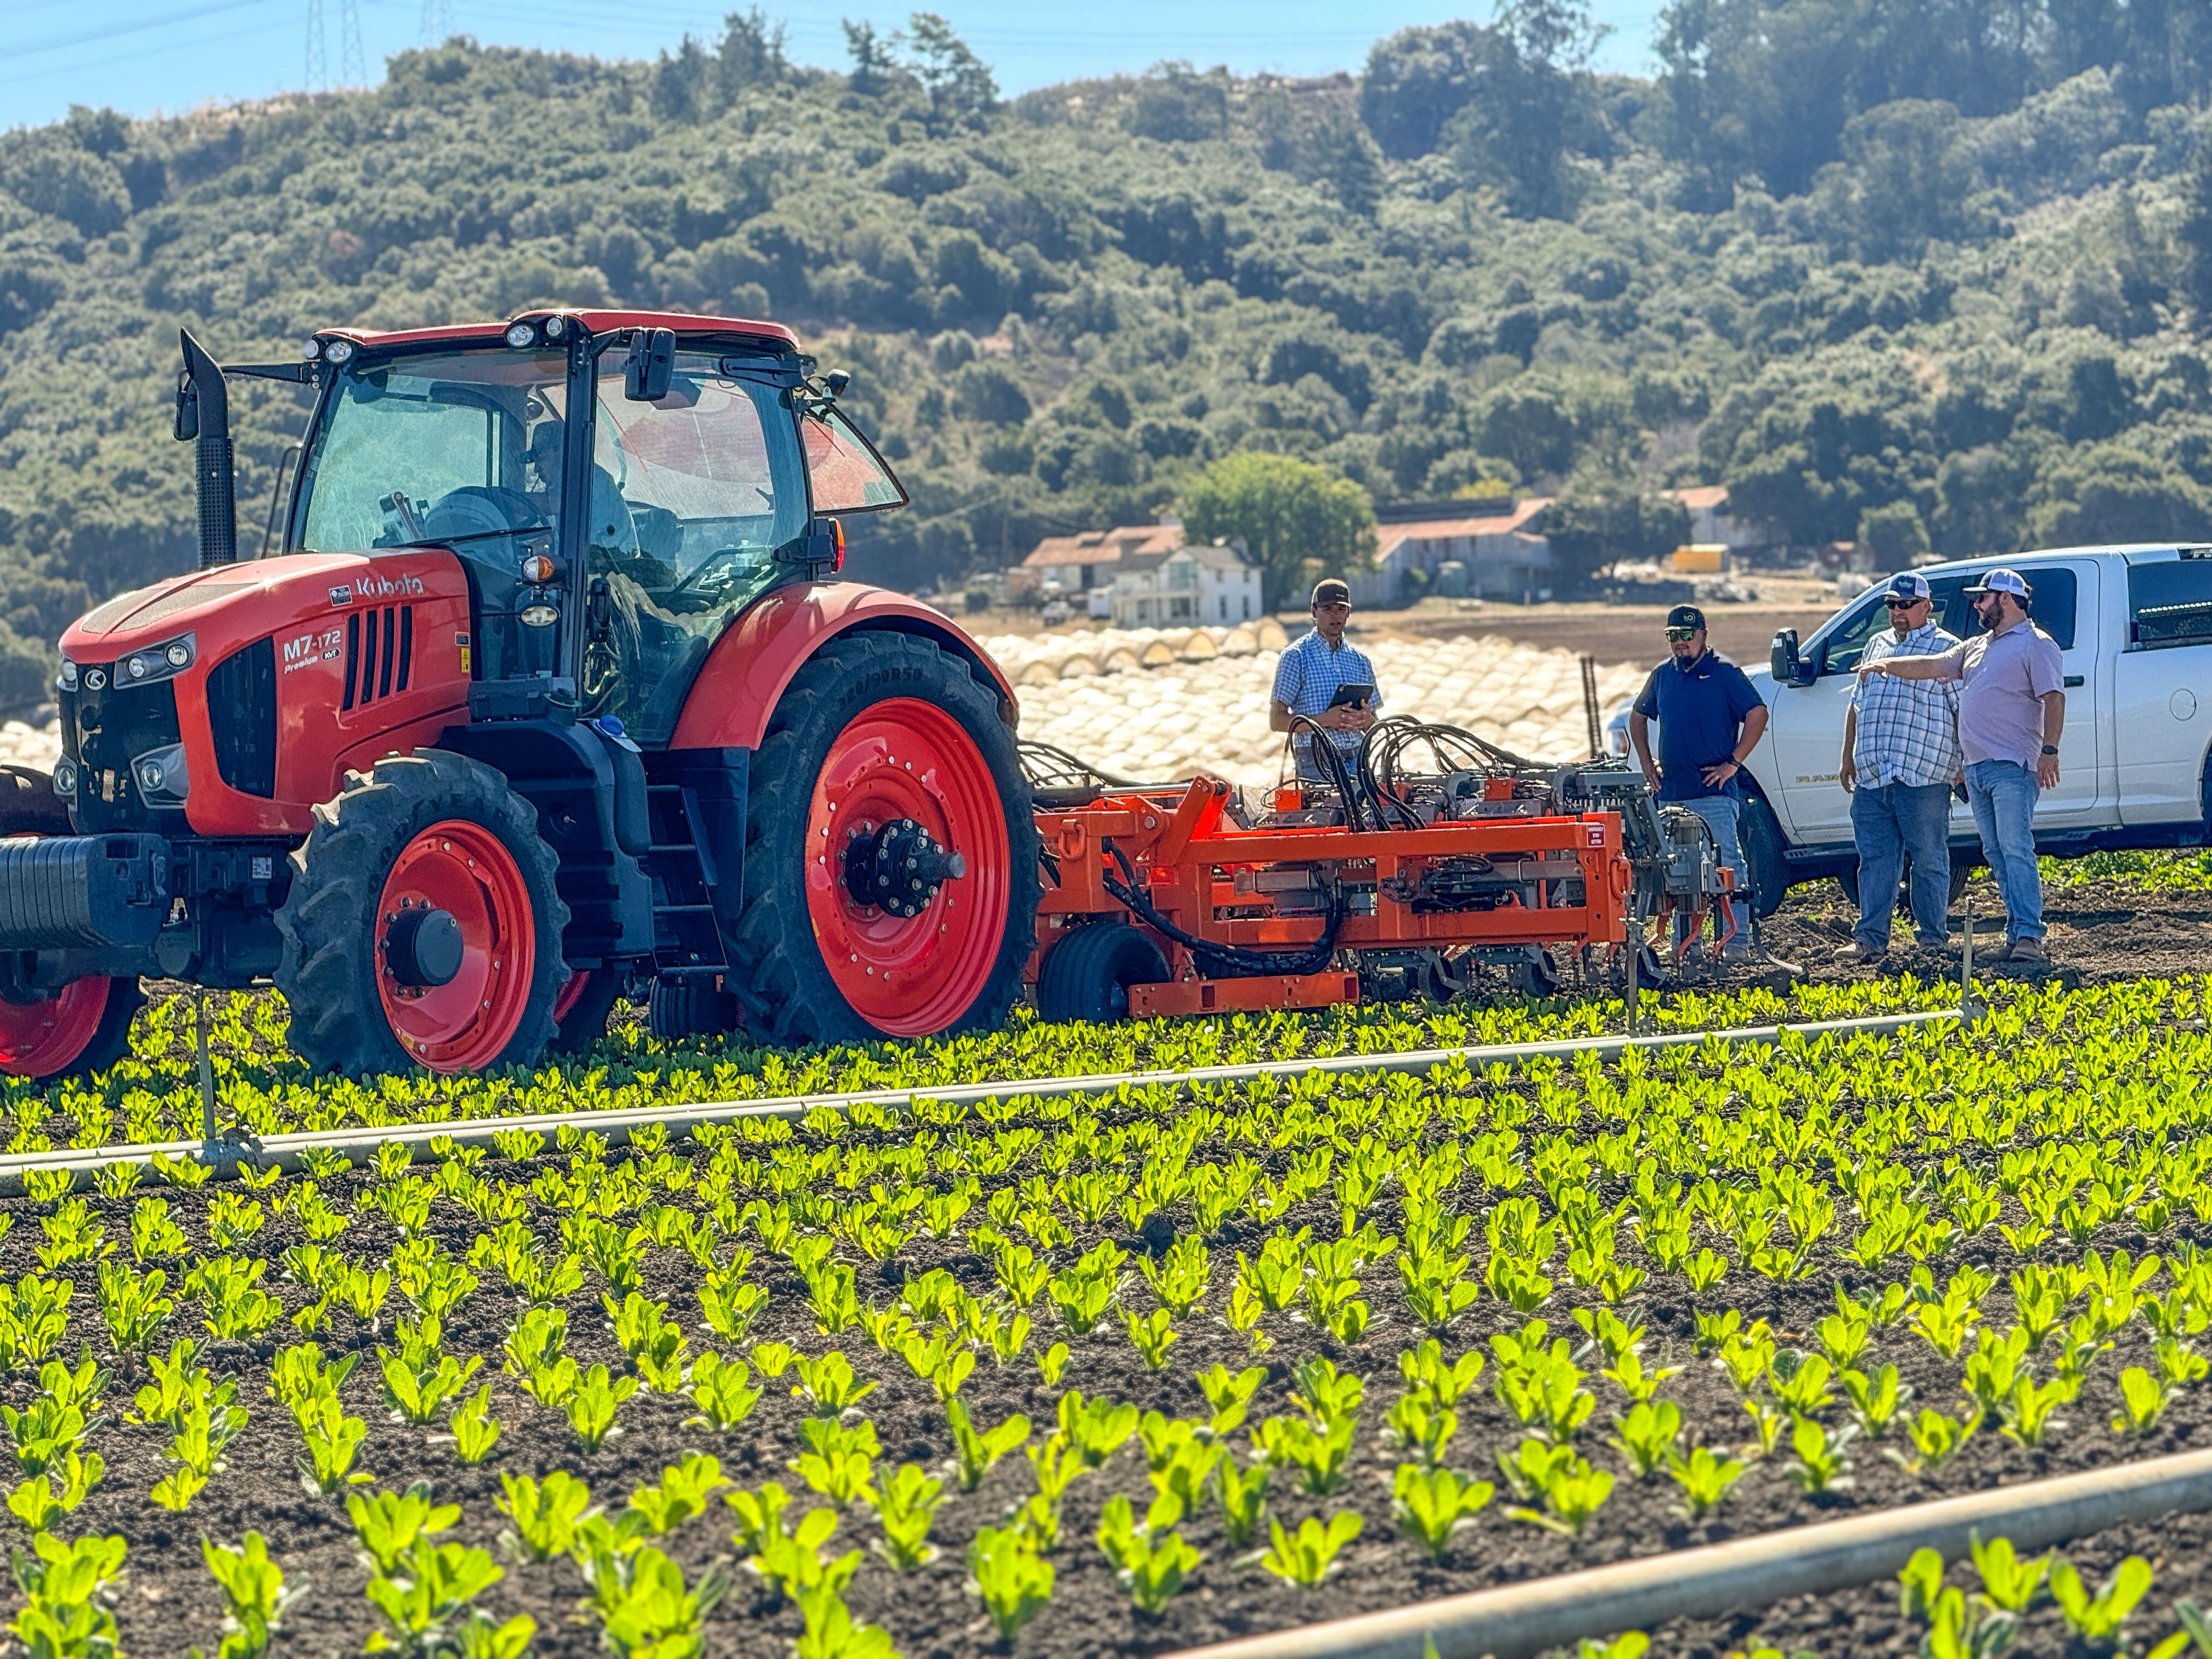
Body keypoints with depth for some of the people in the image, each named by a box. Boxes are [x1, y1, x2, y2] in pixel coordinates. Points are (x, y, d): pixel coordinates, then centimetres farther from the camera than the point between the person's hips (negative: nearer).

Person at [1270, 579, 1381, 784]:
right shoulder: (1296, 656, 2)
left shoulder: (1360, 660, 17)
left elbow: (1373, 727, 22)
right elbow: (1277, 720, -3)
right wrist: (1325, 720, -15)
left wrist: (1367, 721, -4)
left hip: (1357, 759, 4)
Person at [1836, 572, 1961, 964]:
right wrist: (1847, 757, 20)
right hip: (1871, 775, 6)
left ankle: (1933, 939, 8)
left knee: (1928, 860, 1)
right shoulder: (1877, 645, 19)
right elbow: (1857, 705, 25)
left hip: (1924, 774, -5)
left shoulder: (1945, 648, 1)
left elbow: (1963, 708, -2)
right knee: (1875, 858, 2)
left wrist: (1966, 764, -8)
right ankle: (1871, 939, 2)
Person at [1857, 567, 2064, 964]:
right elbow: (1934, 666, 22)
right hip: (1977, 767, 9)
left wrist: (2049, 751, -21)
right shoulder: (1977, 646, 23)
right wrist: (1887, 665, 11)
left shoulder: (2036, 645, -3)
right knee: (1996, 855, 7)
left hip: (2012, 767, -9)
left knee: (2016, 850, -15)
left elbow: (2054, 700, -11)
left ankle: (2030, 936, -19)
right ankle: (2017, 936, 8)